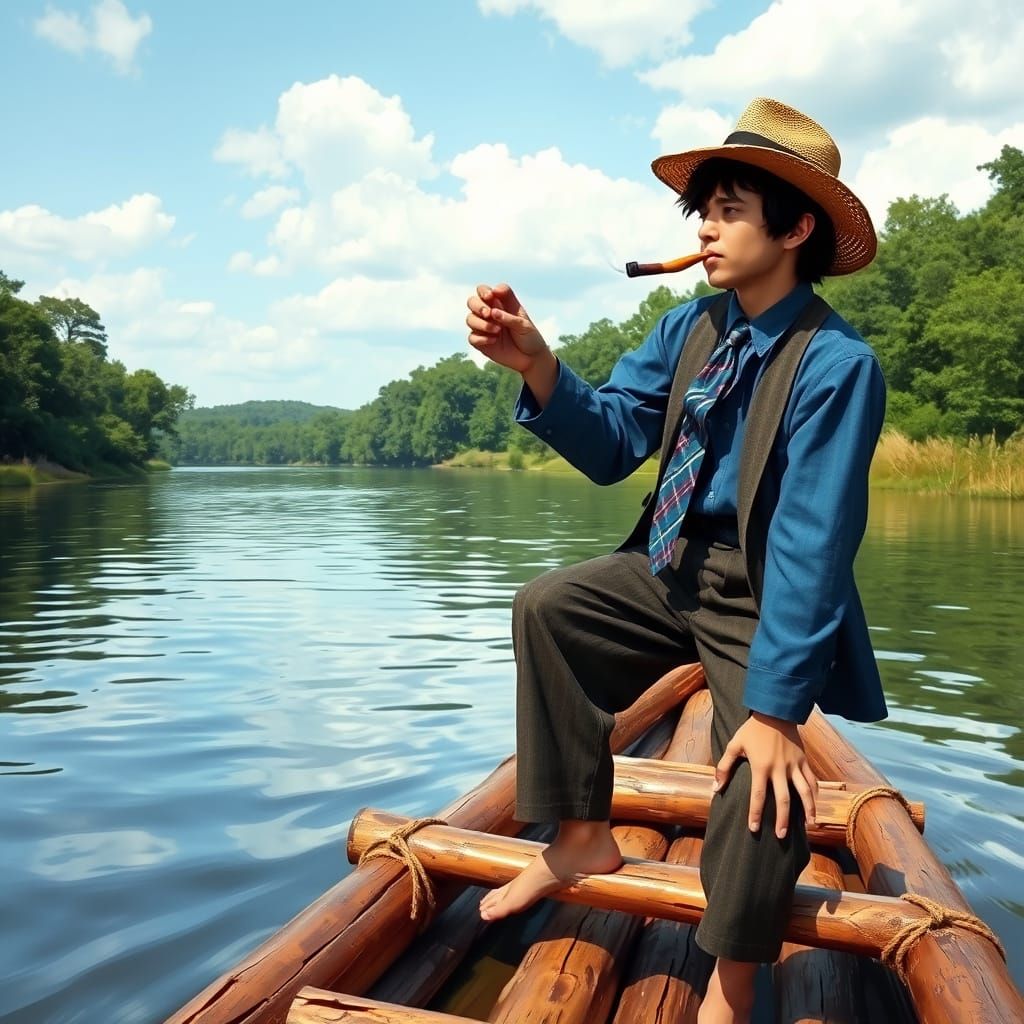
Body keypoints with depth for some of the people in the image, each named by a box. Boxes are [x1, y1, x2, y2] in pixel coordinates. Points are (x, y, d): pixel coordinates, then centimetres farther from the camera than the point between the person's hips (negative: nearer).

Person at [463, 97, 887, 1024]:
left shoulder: (837, 363, -21)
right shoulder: (688, 329, 0)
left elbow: (812, 544, -25)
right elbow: (613, 443, -5)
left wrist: (773, 705, -27)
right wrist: (537, 366, -23)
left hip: (767, 599, -7)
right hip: (674, 569, 7)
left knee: (763, 782, -22)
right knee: (546, 608, 0)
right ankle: (585, 838, 11)